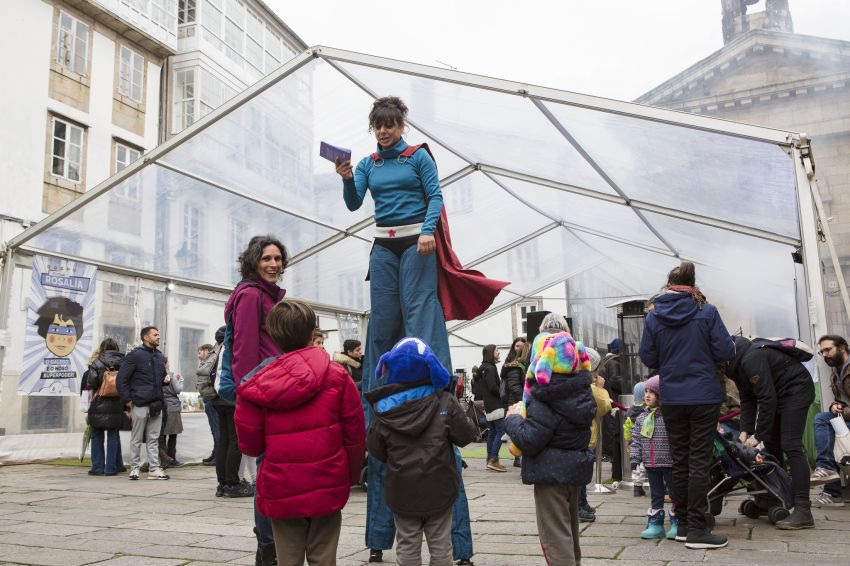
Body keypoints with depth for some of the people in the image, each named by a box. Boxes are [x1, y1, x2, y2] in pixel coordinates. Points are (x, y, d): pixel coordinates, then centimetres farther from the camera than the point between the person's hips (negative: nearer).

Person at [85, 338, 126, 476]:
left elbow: (91, 383, -10)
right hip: (116, 406, 2)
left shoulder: (97, 363, -5)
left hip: (99, 406, -2)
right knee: (113, 436, 7)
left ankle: (98, 467, 9)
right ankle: (112, 468, 7)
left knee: (97, 436, 9)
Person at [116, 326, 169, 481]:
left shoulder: (160, 356, 15)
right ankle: (135, 468, 14)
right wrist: (127, 400, -11)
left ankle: (154, 469, 11)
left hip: (156, 404, 6)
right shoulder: (135, 355, -6)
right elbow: (121, 379, -8)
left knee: (153, 439, 8)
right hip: (140, 404, -6)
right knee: (136, 439, 4)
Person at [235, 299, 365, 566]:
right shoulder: (336, 376, -7)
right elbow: (355, 434, -3)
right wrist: (351, 476, 11)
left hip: (281, 491, 0)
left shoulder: (256, 384, -6)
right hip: (327, 487, 0)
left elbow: (249, 444, -2)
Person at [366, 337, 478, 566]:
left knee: (407, 546, 12)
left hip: (402, 490, 1)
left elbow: (376, 449, -1)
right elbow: (466, 435, -7)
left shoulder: (384, 407, -7)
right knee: (440, 545, 13)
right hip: (439, 488, 0)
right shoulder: (444, 401, -11)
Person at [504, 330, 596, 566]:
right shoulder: (581, 390, 2)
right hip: (576, 469, 9)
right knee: (569, 529, 24)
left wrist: (513, 418, -7)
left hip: (551, 474, -9)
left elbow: (529, 442, -25)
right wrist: (525, 410, 14)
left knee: (555, 535, 0)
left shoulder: (545, 400, -23)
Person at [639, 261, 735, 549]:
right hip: (705, 396, -2)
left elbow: (647, 359, 0)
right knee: (699, 461, 1)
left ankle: (683, 524, 20)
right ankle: (696, 529, 3)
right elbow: (725, 352, -8)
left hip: (671, 398, 3)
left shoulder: (654, 316, -2)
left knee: (680, 460, 12)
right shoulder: (707, 312, -8)